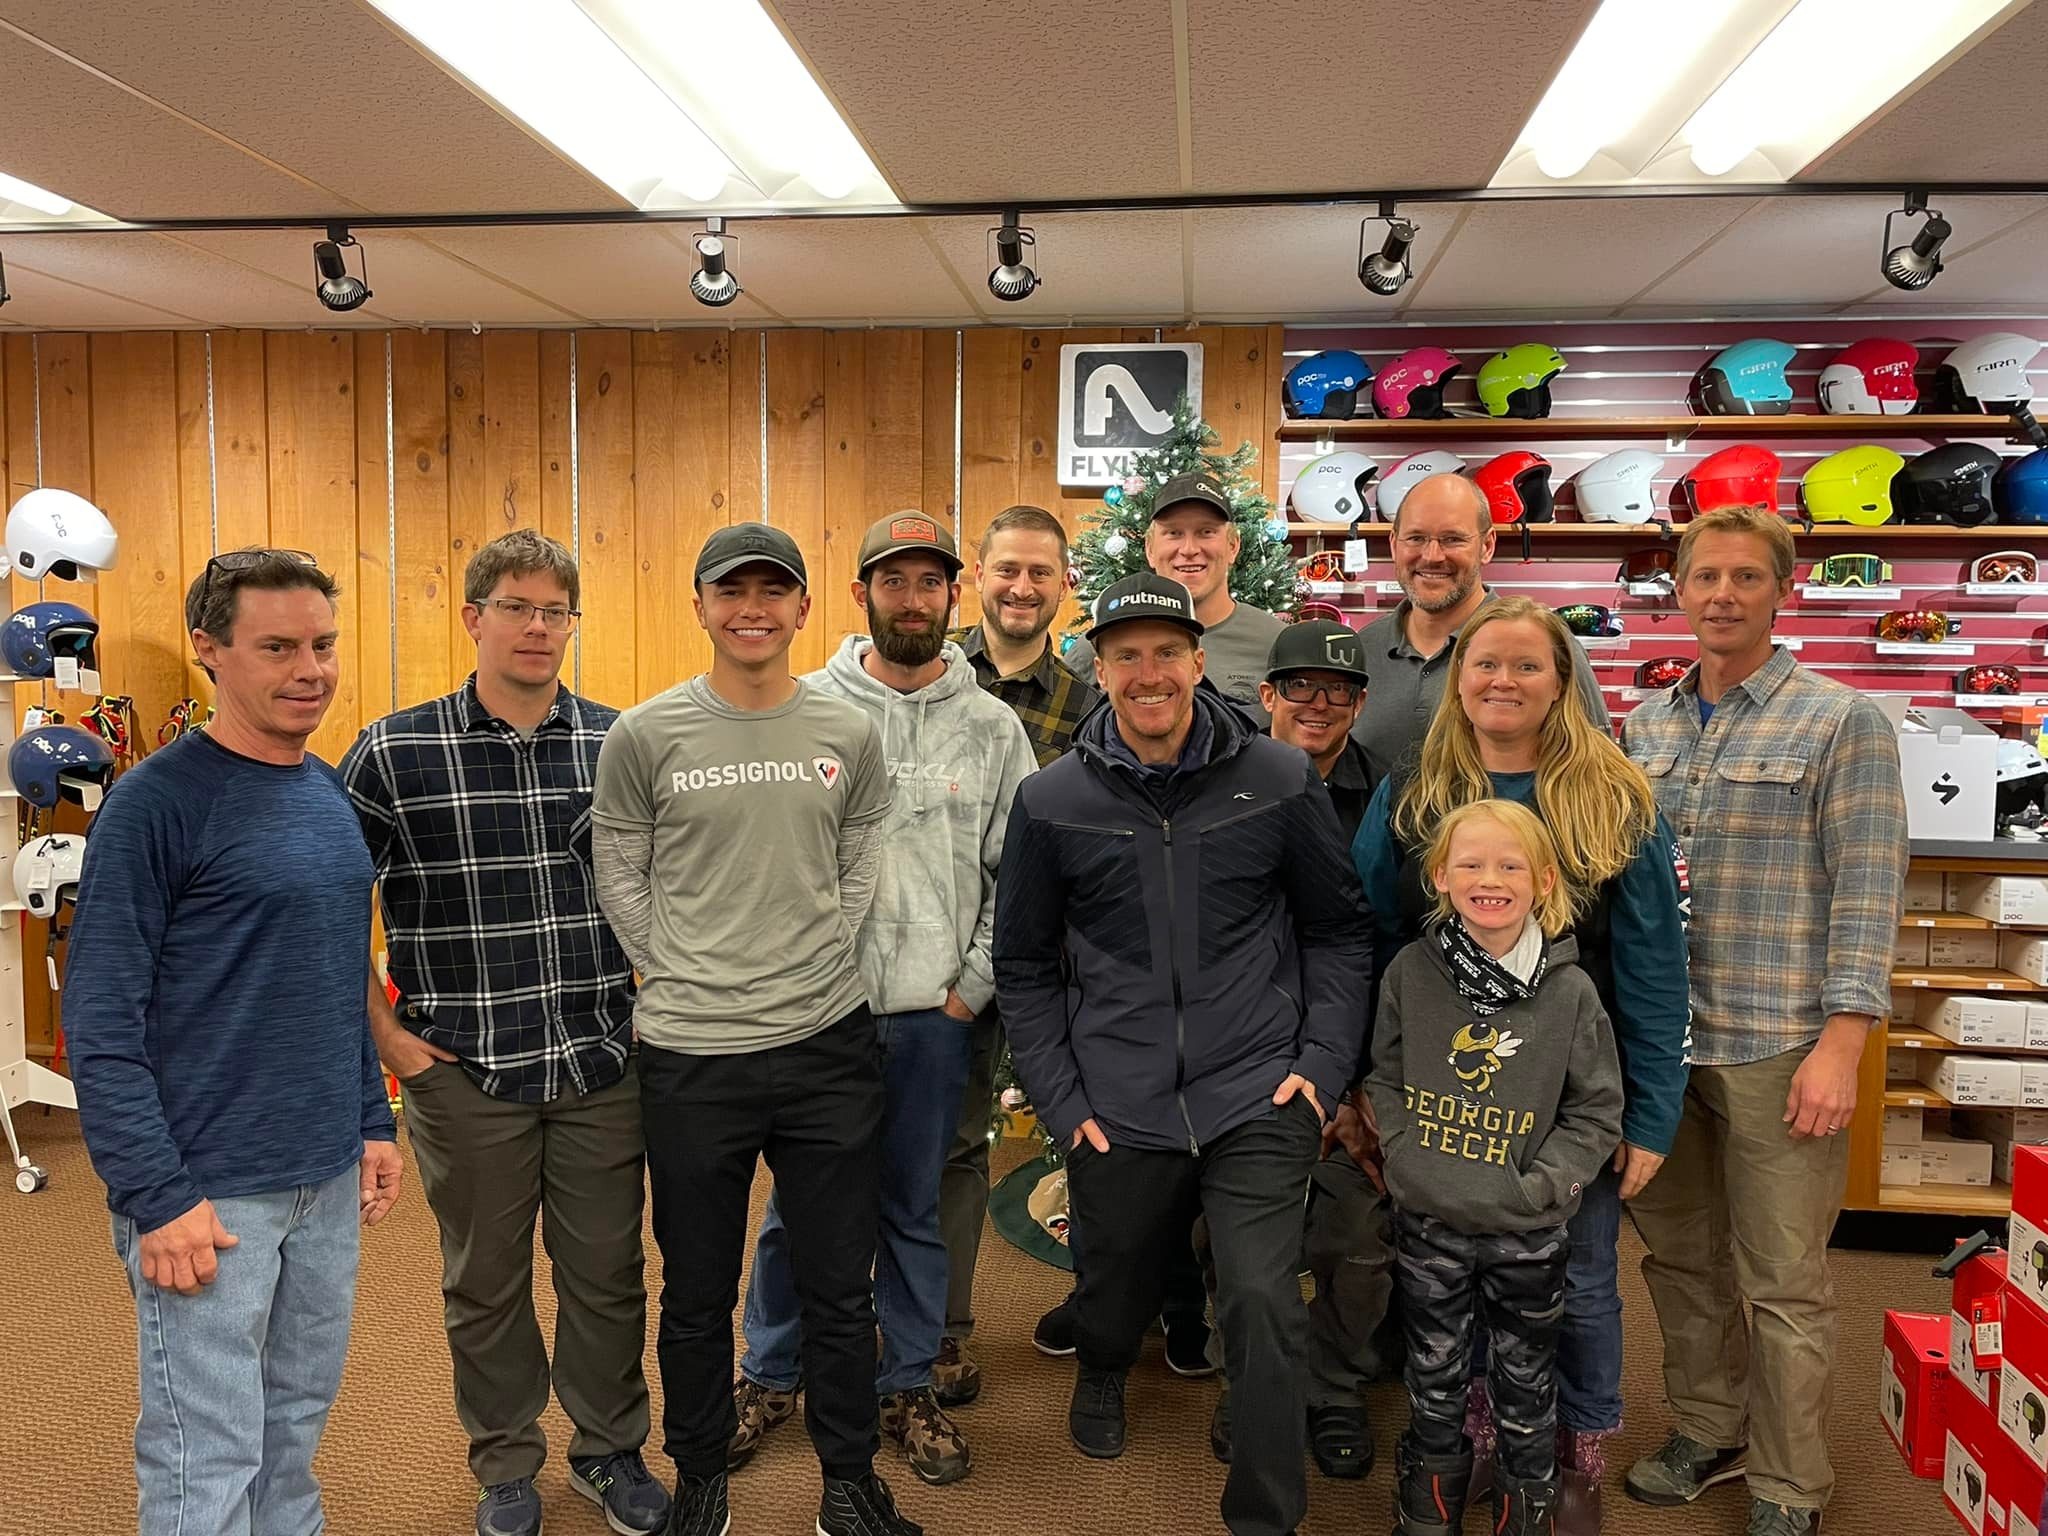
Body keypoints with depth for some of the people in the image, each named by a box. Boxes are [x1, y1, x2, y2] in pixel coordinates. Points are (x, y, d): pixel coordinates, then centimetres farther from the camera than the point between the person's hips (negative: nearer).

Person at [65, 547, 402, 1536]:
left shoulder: (330, 793, 8)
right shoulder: (158, 801, -13)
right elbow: (101, 1022, -14)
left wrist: (374, 1122, 13)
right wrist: (156, 1197, -17)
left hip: (328, 1178, 6)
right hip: (210, 1191, -6)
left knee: (295, 1431, 18)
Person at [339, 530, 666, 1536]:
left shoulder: (621, 742, 0)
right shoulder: (394, 753, -7)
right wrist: (381, 1029, -3)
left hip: (603, 1066, 2)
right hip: (465, 1071, -1)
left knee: (607, 1272, 14)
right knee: (486, 1282, 15)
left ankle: (611, 1452, 37)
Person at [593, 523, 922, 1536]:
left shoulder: (850, 734, 3)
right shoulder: (645, 736, -4)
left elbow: (861, 869, 10)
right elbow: (619, 877, 2)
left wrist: (820, 966, 2)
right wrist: (680, 980, -2)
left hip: (830, 1045, 2)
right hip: (691, 1056, -1)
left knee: (840, 1288, 13)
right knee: (698, 1294, 15)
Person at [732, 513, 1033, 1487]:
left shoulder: (993, 726, 2)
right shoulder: (805, 707, -2)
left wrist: (972, 988, -3)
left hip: (935, 1010, 1)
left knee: (914, 1208, 14)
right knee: (798, 1201, 12)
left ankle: (908, 1388, 32)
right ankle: (769, 1375, 33)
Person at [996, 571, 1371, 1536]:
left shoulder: (1280, 782, -2)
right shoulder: (1051, 803, -2)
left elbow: (1337, 932, 7)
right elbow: (1023, 967, 5)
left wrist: (1324, 1064, -1)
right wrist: (1062, 1101, 0)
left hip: (1257, 1102, -1)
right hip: (1118, 1114, 1)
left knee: (1262, 1304, -10)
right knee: (1115, 1295, 19)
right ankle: (1100, 1373, 56)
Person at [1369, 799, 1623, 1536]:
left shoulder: (1570, 990, -9)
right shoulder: (1410, 972, -6)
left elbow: (1597, 1110, -4)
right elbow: (1385, 1079, 4)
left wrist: (1541, 1184, -13)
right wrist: (1406, 1159, -8)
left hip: (1528, 1233, -1)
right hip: (1429, 1223, 1)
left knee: (1525, 1377, 17)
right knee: (1433, 1372, 18)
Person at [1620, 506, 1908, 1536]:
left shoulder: (1842, 722, -5)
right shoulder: (1646, 725, 9)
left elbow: (1866, 895, -9)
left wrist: (1839, 1046, -15)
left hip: (1776, 1046, -4)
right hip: (1657, 1038, 5)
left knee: (1782, 1282, 6)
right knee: (1680, 1256, 16)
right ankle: (1707, 1433, 36)